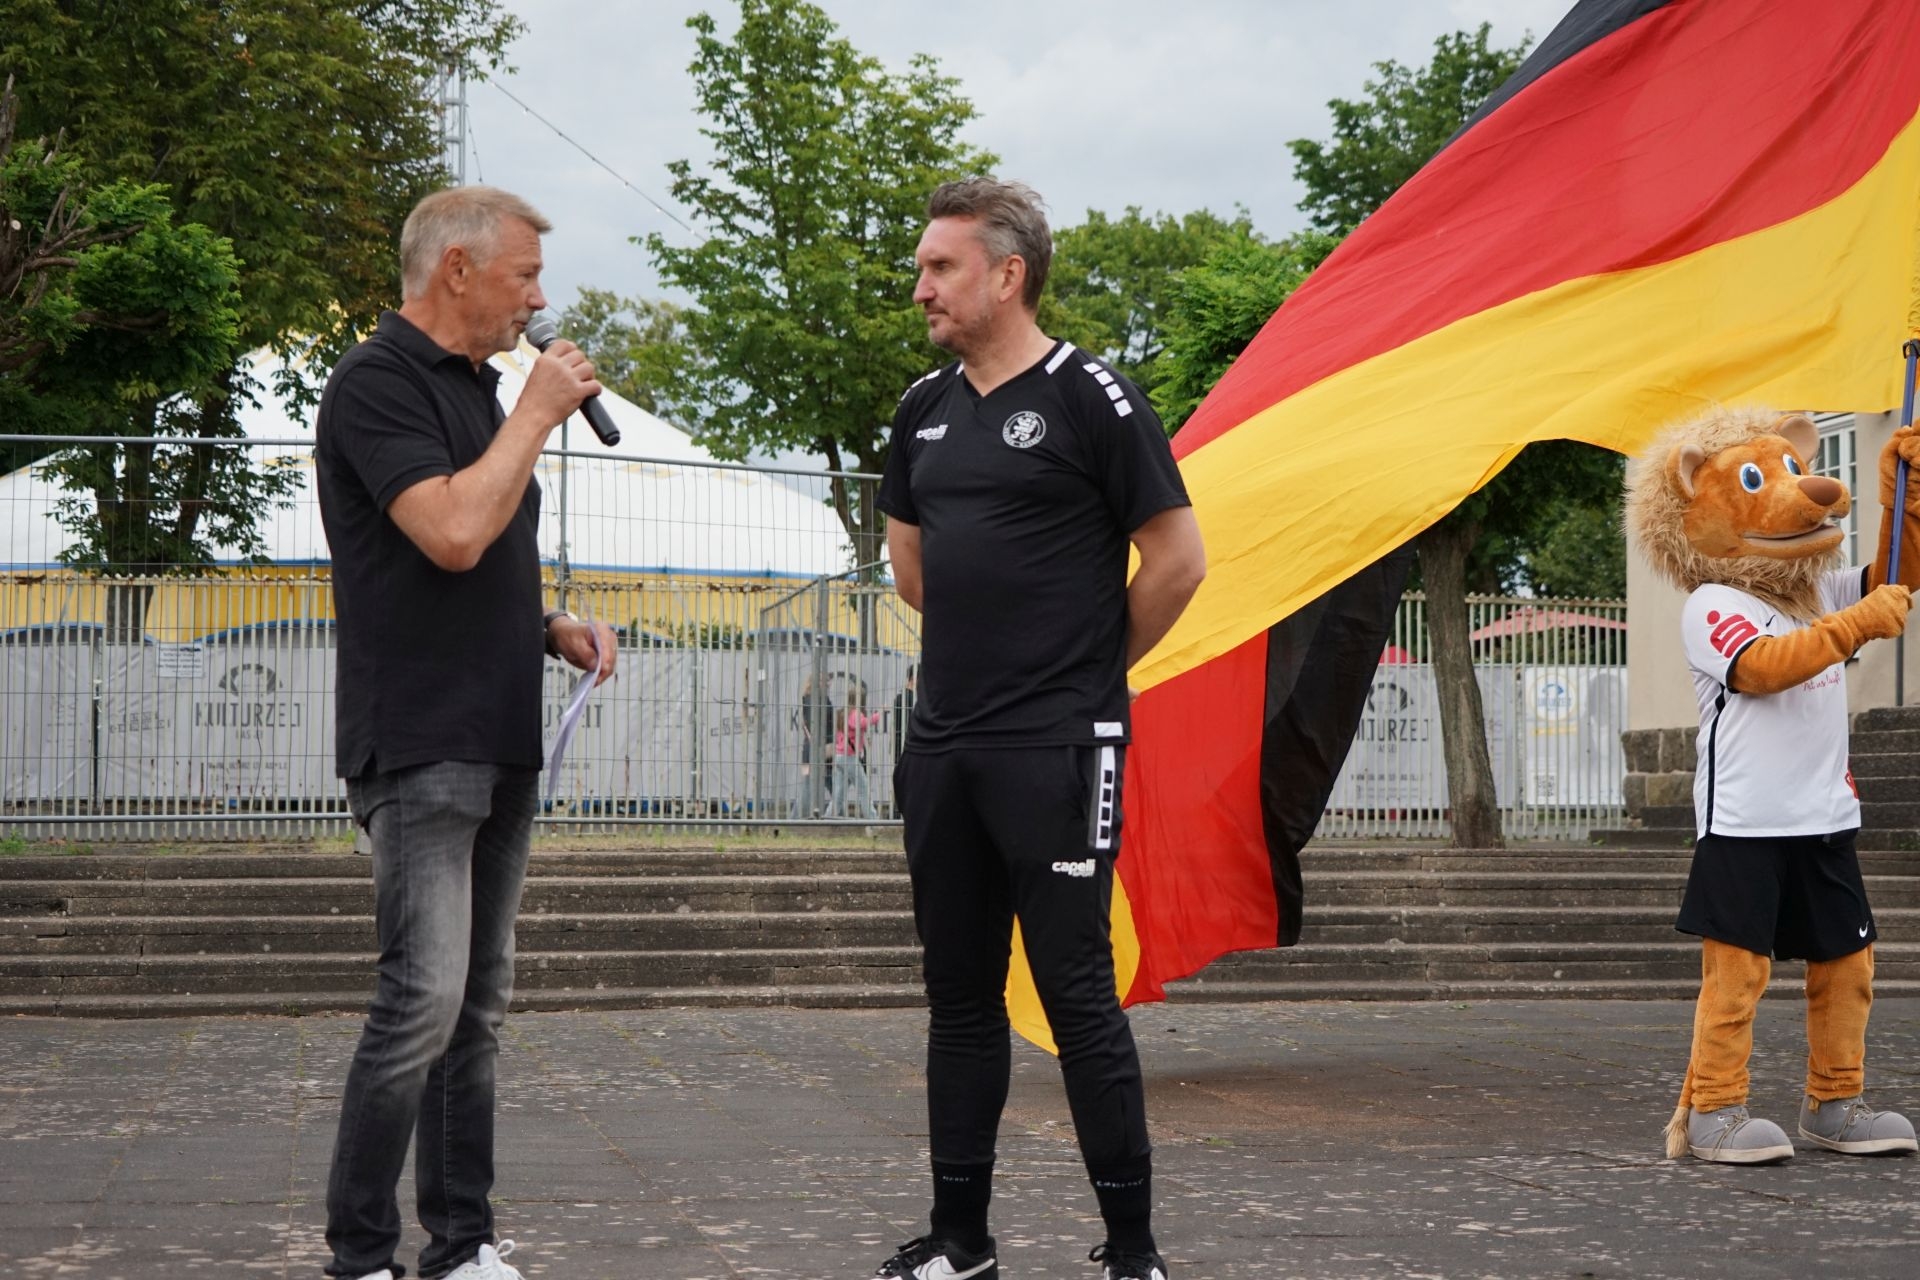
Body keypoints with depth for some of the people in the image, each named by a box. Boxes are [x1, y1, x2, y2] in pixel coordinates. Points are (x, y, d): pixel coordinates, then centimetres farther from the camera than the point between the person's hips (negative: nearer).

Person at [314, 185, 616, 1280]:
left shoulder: (478, 388, 18)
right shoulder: (379, 382, -9)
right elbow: (453, 533, -23)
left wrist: (555, 628, 10)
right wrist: (538, 414, -12)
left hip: (501, 744, 9)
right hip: (420, 746, -9)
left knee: (479, 1003, 9)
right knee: (426, 995, -13)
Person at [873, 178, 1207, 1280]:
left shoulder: (1089, 396, -8)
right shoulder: (926, 408, 12)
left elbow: (1178, 560, -8)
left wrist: (1093, 667, 2)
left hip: (1056, 750, -7)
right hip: (944, 745, 7)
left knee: (1078, 995, -5)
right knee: (960, 997, 11)